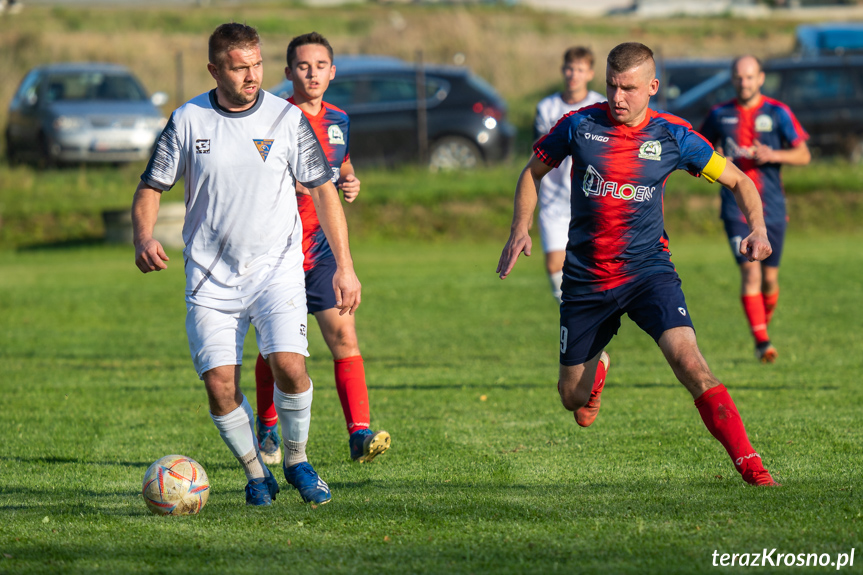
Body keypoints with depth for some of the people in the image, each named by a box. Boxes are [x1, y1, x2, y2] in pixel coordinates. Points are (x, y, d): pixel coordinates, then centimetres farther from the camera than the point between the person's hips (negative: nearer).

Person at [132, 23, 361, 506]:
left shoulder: (288, 118, -1)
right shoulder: (188, 121, 0)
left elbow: (324, 190, 4)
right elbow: (152, 187, 8)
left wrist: (345, 266, -1)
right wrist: (144, 236, -13)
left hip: (277, 267, -1)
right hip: (211, 277, 1)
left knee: (289, 365, -20)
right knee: (220, 384, -9)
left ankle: (298, 461, 4)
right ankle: (256, 474, 14)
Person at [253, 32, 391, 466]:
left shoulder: (338, 120, 10)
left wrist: (350, 182, 5)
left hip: (323, 250, 4)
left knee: (343, 334, -11)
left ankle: (360, 435, -16)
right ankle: (267, 431, 27)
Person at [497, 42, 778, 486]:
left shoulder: (672, 137, -5)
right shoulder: (580, 125, -4)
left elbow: (737, 180, 5)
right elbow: (533, 172, 12)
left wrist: (757, 228, -12)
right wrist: (520, 229, -1)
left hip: (648, 270, -2)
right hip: (585, 278, 2)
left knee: (686, 356, -26)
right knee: (574, 398, 8)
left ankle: (750, 466, -23)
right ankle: (596, 368, 48)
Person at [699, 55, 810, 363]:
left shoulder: (777, 113, 0)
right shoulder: (719, 115, 4)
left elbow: (803, 155, 1)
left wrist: (773, 155, -17)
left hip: (772, 207, 1)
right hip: (736, 207, -1)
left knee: (769, 277, 7)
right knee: (750, 271, -16)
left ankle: (764, 322, 36)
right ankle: (762, 341, -17)